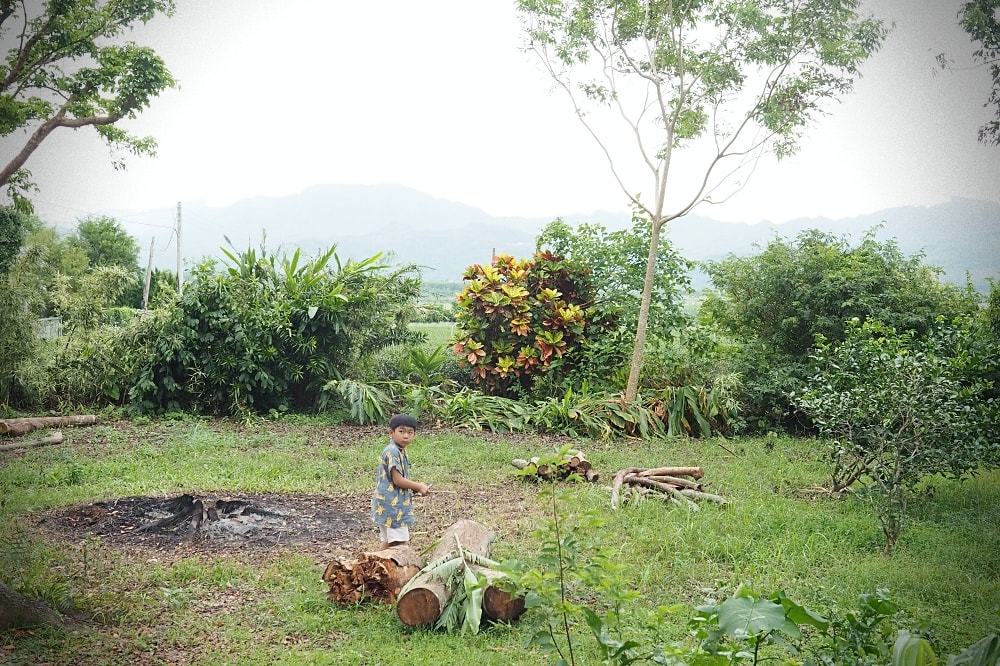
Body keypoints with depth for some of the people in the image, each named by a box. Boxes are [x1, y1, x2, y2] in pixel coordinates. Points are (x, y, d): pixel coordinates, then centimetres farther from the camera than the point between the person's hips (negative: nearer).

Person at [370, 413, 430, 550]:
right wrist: (419, 487, -10)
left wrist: (416, 486, 10)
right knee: (401, 543, -7)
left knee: (388, 541, 17)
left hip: (395, 504, 10)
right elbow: (397, 480, -21)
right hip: (392, 505, -10)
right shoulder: (392, 452, -18)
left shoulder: (400, 451, 13)